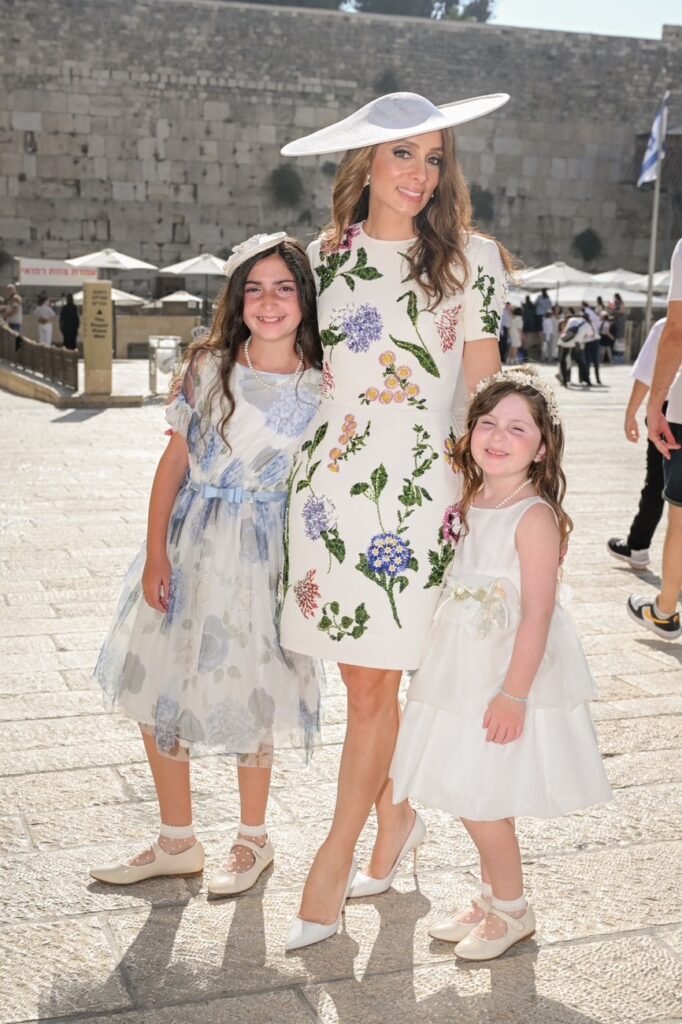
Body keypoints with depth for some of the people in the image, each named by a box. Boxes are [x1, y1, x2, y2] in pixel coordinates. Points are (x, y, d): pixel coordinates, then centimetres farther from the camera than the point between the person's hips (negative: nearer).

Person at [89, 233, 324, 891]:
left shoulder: (322, 387, -5)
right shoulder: (207, 367, -2)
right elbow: (175, 461, -1)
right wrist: (156, 554, -5)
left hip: (262, 551, -2)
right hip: (189, 543, 3)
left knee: (248, 698, 7)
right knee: (155, 688, 8)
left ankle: (253, 838, 31)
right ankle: (177, 842, 27)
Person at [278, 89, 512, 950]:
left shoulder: (471, 258, 0)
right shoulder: (325, 255, 9)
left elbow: (483, 384, 2)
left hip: (417, 487, -3)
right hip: (331, 477, 3)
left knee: (374, 681, -1)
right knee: (361, 673, 9)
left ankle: (336, 855, 11)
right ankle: (397, 818, 30)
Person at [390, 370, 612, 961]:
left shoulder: (535, 516, -18)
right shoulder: (470, 506, 5)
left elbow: (537, 612, -20)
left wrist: (513, 693, -21)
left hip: (510, 674, -7)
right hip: (465, 672, 8)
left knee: (480, 801, -1)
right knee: (472, 797, 16)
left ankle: (513, 911, 20)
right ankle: (492, 900, 34)